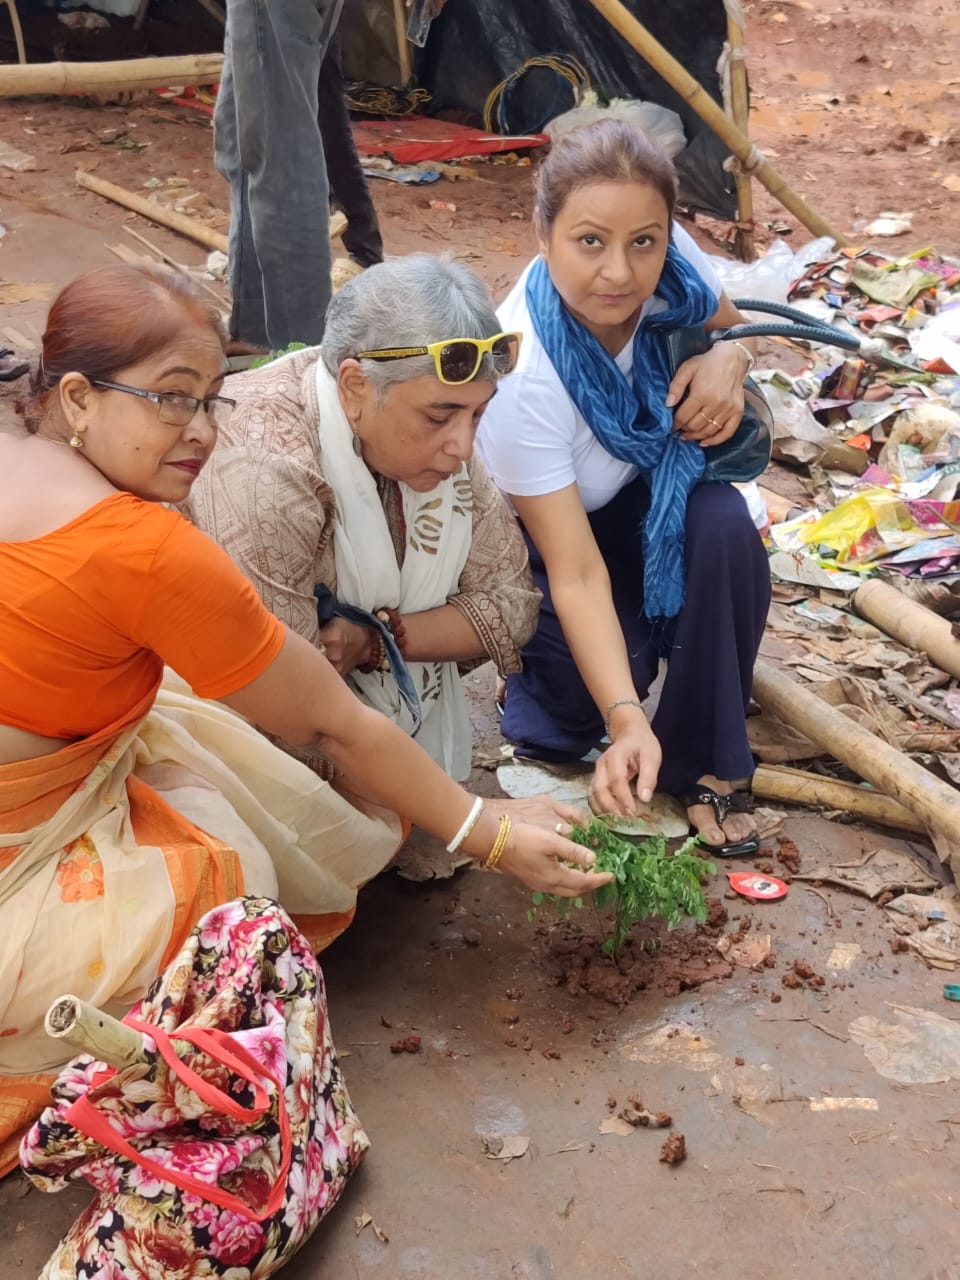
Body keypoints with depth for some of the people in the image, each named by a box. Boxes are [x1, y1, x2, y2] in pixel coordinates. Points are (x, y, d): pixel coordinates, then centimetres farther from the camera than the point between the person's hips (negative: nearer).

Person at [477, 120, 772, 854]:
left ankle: (705, 760, -11)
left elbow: (732, 325, 1)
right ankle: (538, 669, 10)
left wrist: (728, 361, -25)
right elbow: (575, 572, -36)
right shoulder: (521, 379, -37)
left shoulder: (667, 261, -23)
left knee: (723, 524, -28)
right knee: (584, 692, -28)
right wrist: (626, 720, -47)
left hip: (644, 491, 5)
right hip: (534, 536, -4)